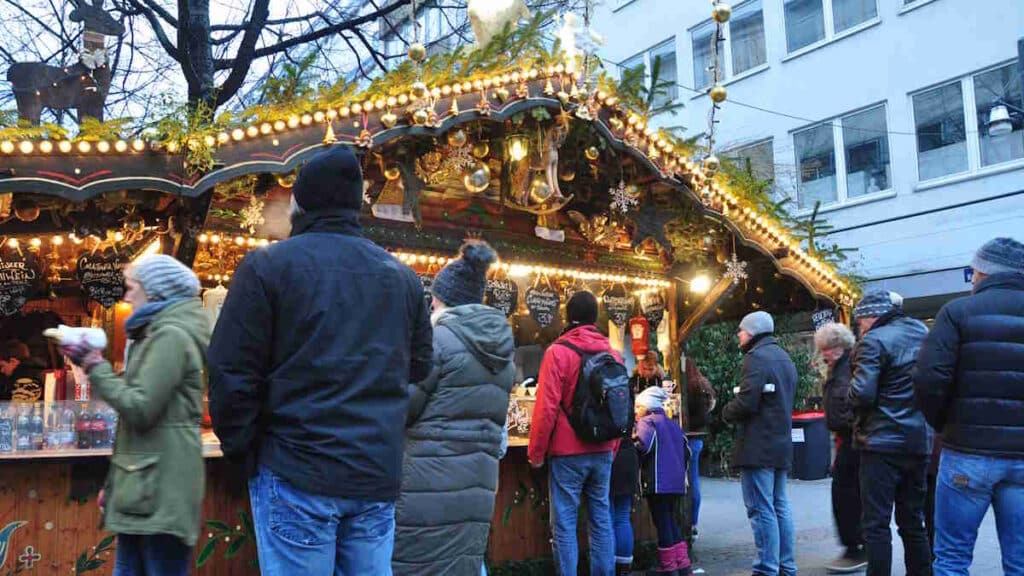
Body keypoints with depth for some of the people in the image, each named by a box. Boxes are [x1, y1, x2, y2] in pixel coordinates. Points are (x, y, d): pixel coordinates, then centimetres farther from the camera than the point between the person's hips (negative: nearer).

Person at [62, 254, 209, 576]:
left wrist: (94, 366, -9)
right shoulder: (158, 333, 20)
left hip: (160, 486, -10)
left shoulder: (171, 335, -14)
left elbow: (140, 408, -19)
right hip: (145, 483, 10)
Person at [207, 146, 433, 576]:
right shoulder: (403, 276, 11)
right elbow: (419, 367, 15)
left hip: (297, 473, -4)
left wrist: (240, 449, 5)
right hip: (378, 473, 4)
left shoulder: (268, 265, -4)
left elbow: (232, 373, -6)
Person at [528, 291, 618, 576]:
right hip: (603, 452, 5)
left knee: (564, 523, 0)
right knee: (602, 519, 11)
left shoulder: (558, 352, -9)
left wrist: (536, 452, -4)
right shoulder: (613, 354, 7)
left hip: (567, 452, -5)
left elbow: (547, 407, -13)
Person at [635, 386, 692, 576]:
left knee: (662, 524, 0)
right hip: (677, 482, 8)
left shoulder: (647, 422, -5)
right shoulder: (673, 424, 18)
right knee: (672, 522, 16)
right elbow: (685, 450, 22)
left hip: (658, 483, -7)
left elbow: (642, 444, -24)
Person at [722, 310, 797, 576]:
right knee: (780, 507, 14)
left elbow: (746, 403, -22)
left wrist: (727, 412, -3)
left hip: (757, 446, -9)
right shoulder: (784, 358, 18)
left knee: (761, 510, -6)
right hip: (781, 445, 10)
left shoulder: (756, 358, -13)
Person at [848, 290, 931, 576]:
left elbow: (862, 394, -19)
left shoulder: (874, 341, -11)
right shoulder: (922, 334, 12)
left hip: (882, 442, -8)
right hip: (919, 442, 8)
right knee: (912, 522, 16)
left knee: (876, 523, -3)